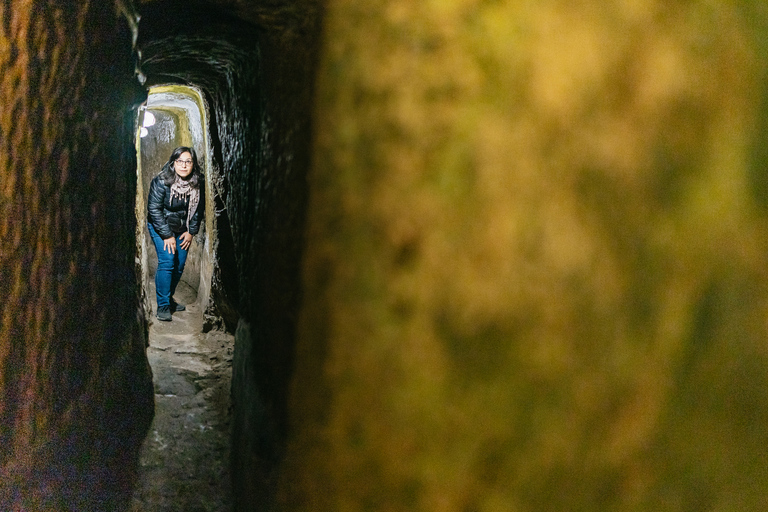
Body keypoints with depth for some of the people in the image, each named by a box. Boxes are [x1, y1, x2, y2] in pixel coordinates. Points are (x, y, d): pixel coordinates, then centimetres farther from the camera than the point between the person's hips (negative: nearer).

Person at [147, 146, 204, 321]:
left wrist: (191, 231, -1)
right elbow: (154, 209, -18)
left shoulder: (198, 183, -9)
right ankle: (163, 306, -11)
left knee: (180, 264, 4)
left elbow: (198, 209, 4)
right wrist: (167, 235, -18)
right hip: (160, 227, -5)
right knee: (167, 261, -17)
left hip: (182, 229, 5)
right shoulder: (161, 181, -21)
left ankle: (169, 299, 24)